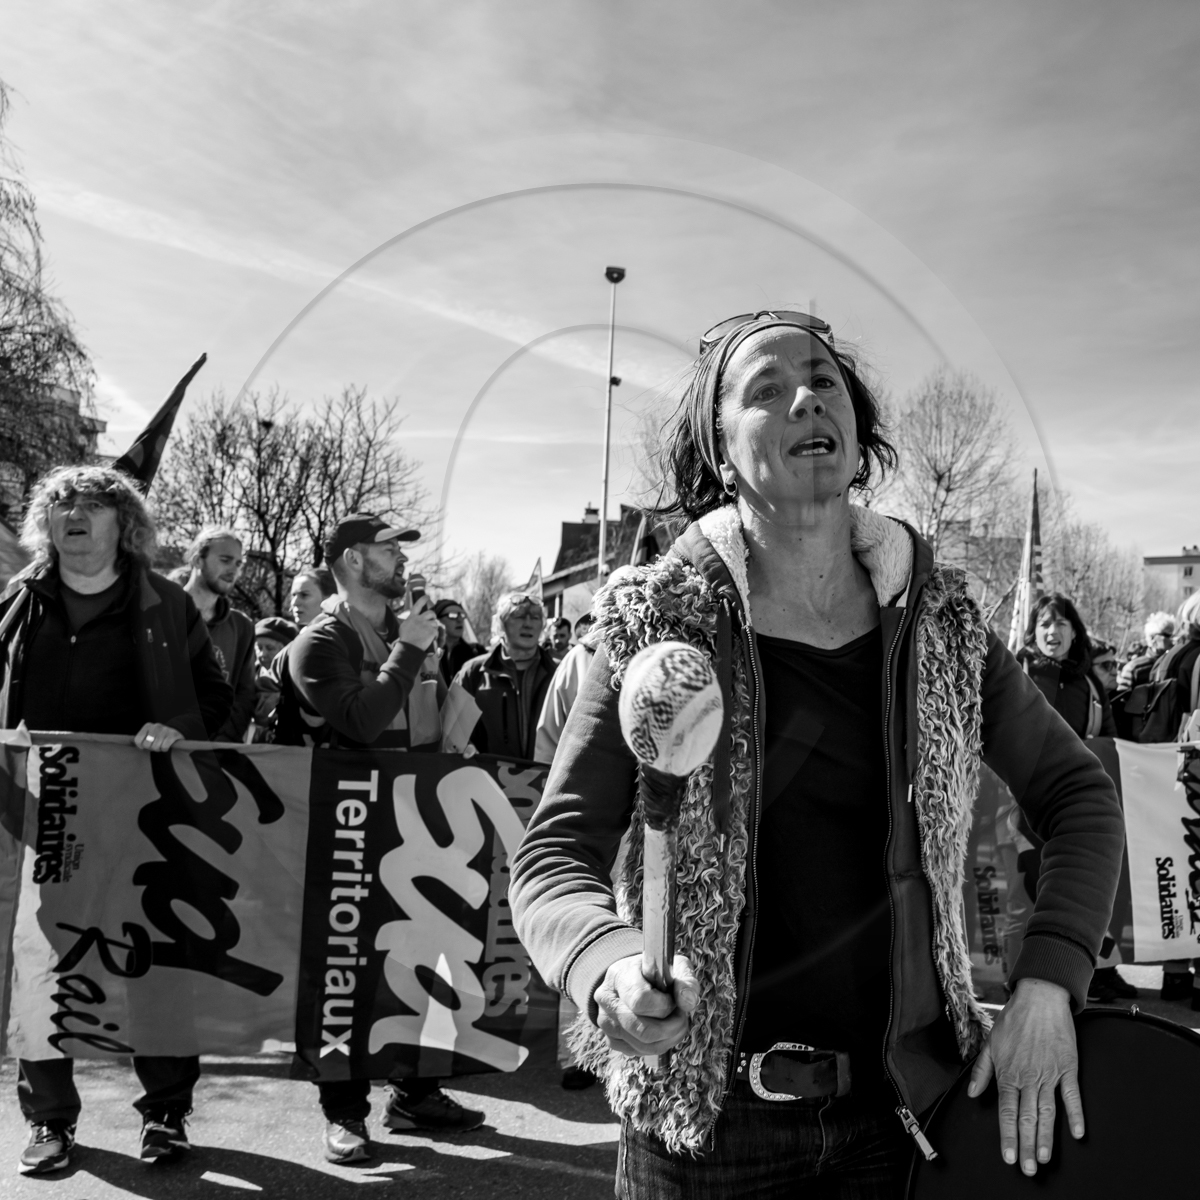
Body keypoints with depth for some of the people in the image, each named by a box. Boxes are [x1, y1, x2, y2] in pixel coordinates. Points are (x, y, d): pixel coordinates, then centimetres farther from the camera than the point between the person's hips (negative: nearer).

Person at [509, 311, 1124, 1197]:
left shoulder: (940, 621, -2)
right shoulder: (661, 626, -12)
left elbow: (1079, 793, 5)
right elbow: (553, 856, -13)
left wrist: (1046, 985, -8)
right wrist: (611, 969, -34)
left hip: (904, 1093, 3)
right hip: (705, 1110, -2)